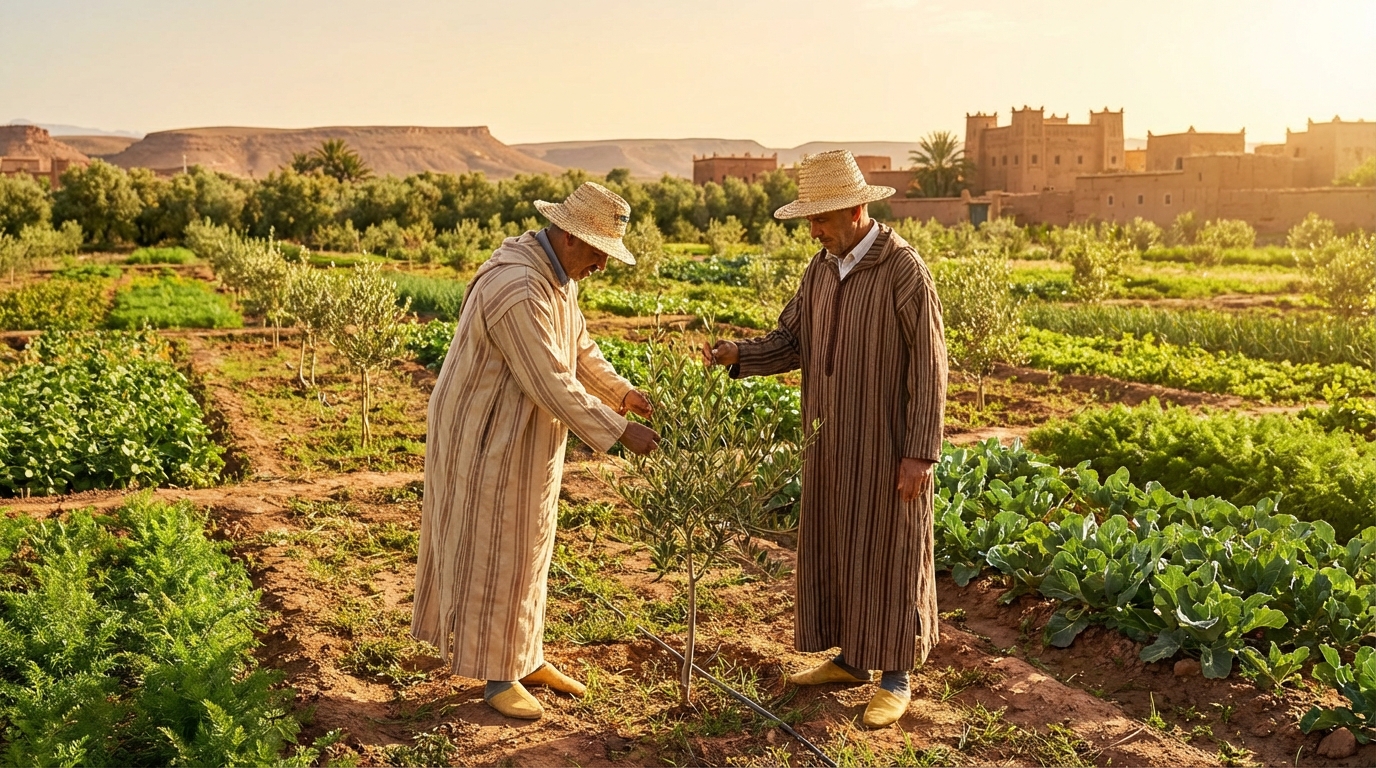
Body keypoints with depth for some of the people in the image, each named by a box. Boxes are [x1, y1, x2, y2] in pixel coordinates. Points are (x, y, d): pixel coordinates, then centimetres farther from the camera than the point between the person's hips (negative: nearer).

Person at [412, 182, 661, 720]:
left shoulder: (557, 274, 3)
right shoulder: (517, 290, -29)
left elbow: (580, 348, 12)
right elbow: (553, 384, -29)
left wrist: (623, 393, -3)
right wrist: (620, 432, -24)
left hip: (527, 434, 10)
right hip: (488, 438, -10)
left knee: (527, 548, 17)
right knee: (493, 553, 2)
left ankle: (526, 657, 29)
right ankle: (497, 676, 15)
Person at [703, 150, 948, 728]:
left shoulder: (903, 269, -16)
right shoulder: (822, 269, 6)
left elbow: (928, 367, -16)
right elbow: (790, 343, 6)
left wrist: (920, 453, -18)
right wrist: (737, 355, -13)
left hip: (888, 446, -7)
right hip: (832, 443, 7)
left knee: (888, 554, 3)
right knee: (832, 546, 14)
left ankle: (895, 680, 17)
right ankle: (850, 659, 30)